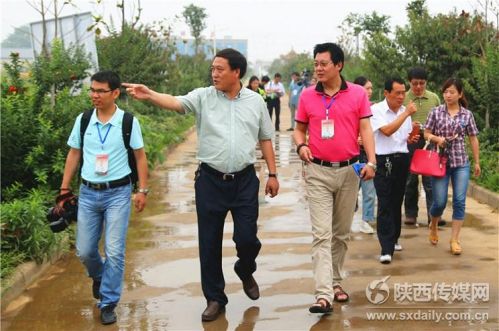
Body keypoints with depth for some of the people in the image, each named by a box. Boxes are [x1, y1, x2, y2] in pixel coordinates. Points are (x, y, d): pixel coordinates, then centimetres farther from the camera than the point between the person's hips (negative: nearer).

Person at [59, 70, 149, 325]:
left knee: (114, 252, -4)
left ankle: (108, 303, 12)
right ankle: (99, 276, 42)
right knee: (84, 251, 10)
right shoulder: (83, 120, 1)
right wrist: (64, 189, 8)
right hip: (88, 192, 3)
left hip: (118, 193, -3)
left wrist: (143, 190, -3)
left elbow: (140, 156, 0)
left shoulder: (129, 121, -7)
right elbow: (74, 154, 9)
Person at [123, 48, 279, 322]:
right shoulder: (203, 97, -1)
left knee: (247, 237, 1)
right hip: (210, 180, 0)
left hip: (244, 180, 0)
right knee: (209, 243, 5)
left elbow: (265, 139, 11)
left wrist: (272, 174, 9)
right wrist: (149, 94, -37)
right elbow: (176, 103, -19)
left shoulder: (255, 101, 4)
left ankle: (245, 271, 36)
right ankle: (215, 298, 21)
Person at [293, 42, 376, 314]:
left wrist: (371, 161, -16)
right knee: (322, 234, -8)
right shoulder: (307, 96, 1)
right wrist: (301, 146, -11)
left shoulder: (358, 94, 0)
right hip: (318, 171, -1)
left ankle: (335, 282, 29)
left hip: (348, 170, 1)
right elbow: (299, 129, 10)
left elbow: (365, 129, -3)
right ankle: (323, 295, -13)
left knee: (341, 233, 13)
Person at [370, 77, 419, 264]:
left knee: (397, 202, 13)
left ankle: (393, 239, 29)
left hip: (402, 160, 6)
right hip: (383, 161, -6)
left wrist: (411, 139, 1)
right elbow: (387, 130, -23)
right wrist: (406, 113, -19)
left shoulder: (405, 111, 11)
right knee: (385, 204, -8)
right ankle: (386, 249, -9)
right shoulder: (376, 110, -7)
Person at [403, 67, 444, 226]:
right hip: (409, 143, -1)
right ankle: (411, 214, 18)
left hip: (430, 143, 1)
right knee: (410, 180, 8)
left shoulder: (434, 98, 8)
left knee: (431, 180, -2)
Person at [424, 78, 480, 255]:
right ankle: (433, 226, 30)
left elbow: (473, 139, 9)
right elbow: (426, 134, 5)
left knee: (459, 201, -3)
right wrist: (436, 138, -16)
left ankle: (455, 239, 5)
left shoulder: (467, 115, 3)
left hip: (461, 162, 1)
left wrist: (477, 162, 11)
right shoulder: (436, 112, 0)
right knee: (439, 201, -1)